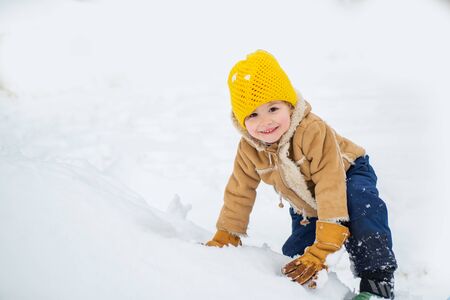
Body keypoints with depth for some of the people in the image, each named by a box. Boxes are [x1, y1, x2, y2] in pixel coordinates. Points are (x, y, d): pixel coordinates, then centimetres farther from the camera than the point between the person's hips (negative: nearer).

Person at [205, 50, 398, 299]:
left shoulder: (312, 131, -38)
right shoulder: (249, 150, -19)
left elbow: (331, 185, -39)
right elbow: (239, 192, -2)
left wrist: (323, 247, -41)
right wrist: (225, 236, 2)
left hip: (348, 174, -6)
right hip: (306, 208, 6)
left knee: (362, 204, -38)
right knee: (294, 255, -6)